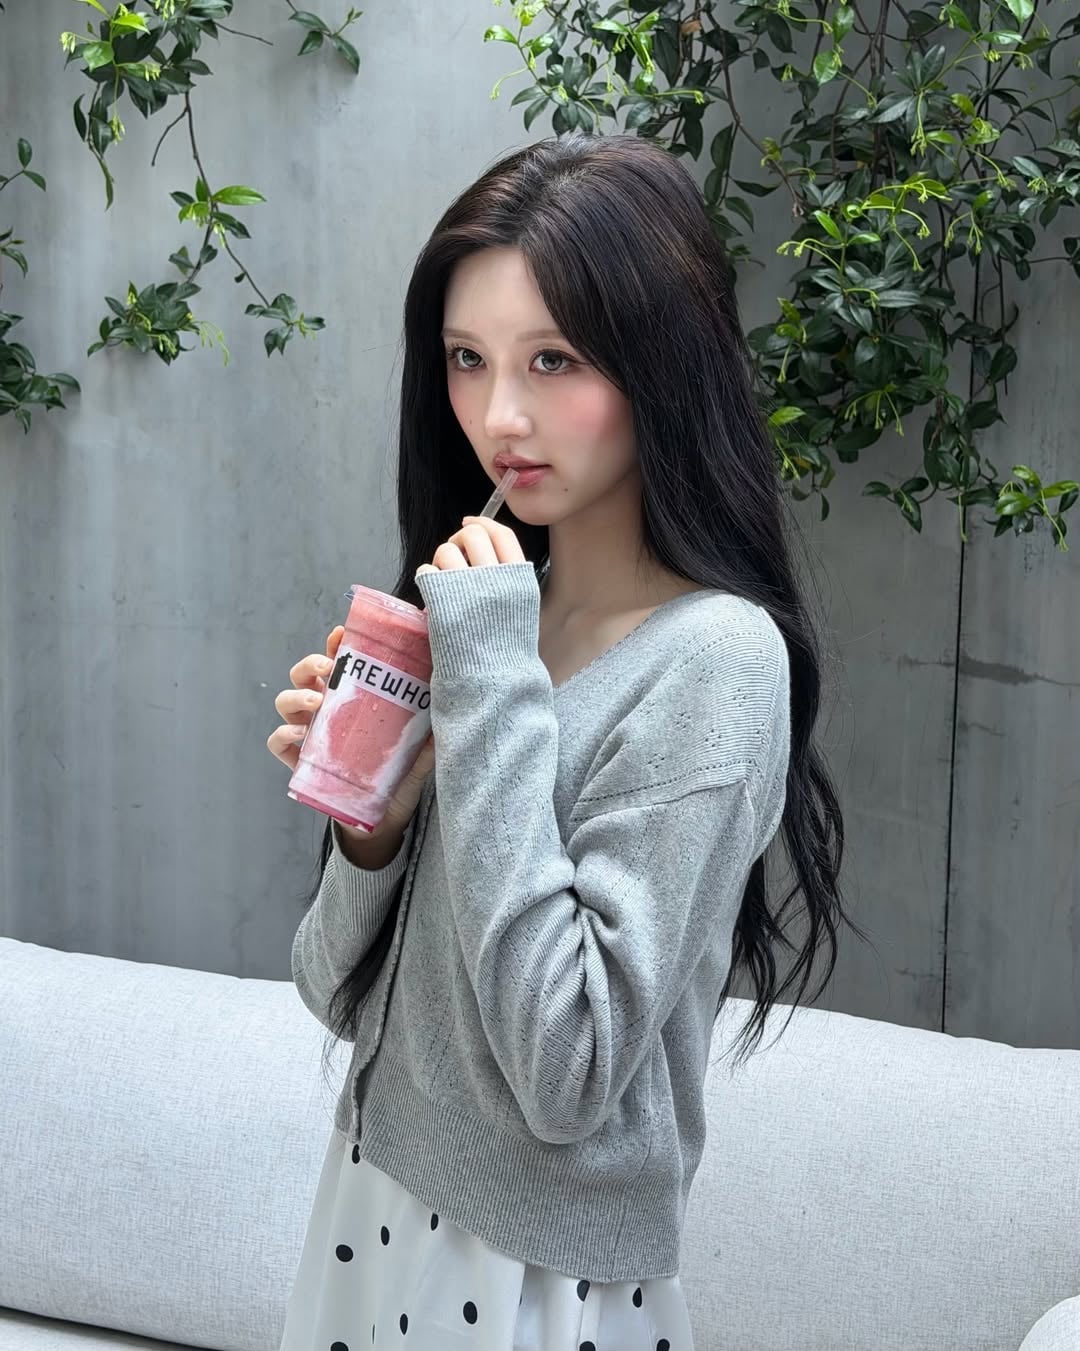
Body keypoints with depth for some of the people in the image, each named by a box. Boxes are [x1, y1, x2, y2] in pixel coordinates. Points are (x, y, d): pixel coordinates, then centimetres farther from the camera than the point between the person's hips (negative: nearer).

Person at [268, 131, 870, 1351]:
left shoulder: (714, 658, -19)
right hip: (370, 1217, 7)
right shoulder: (475, 610, 0)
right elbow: (346, 999, 4)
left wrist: (493, 685, -25)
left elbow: (565, 1073, -27)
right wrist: (368, 826, -15)